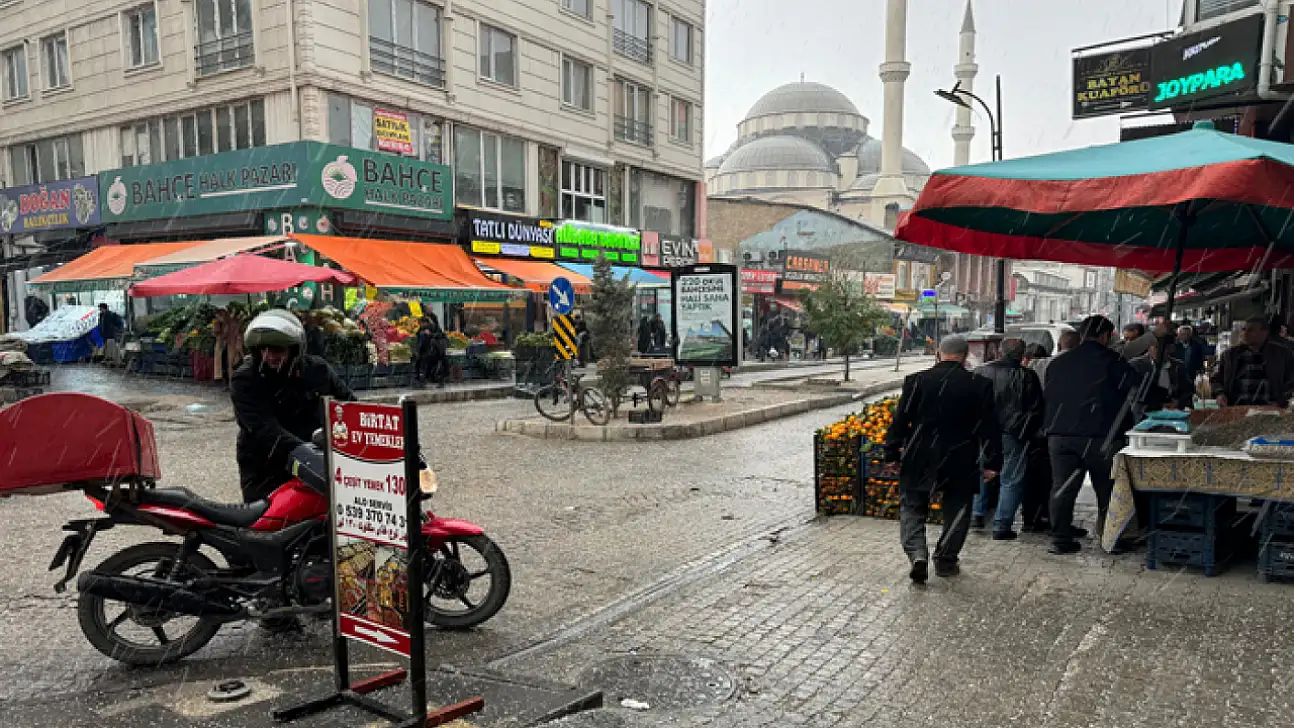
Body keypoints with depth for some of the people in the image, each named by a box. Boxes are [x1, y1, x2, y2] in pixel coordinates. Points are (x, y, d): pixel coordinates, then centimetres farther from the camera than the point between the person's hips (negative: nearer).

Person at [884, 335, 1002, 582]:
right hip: (961, 461, 0)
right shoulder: (980, 385, -3)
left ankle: (917, 553, -9)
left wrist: (892, 452, 6)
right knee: (957, 511, 16)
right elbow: (989, 427, -1)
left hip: (919, 460, 0)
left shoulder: (917, 381, -4)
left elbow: (900, 420, -2)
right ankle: (946, 560, 21)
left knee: (912, 507, 10)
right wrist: (992, 462, 5)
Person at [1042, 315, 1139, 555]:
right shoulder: (1112, 361, -3)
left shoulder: (1059, 362, 13)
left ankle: (1061, 538, 5)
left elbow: (1046, 396, 18)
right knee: (1106, 488, 9)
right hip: (1099, 436, -4)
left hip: (1060, 434, 4)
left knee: (1062, 486, 5)